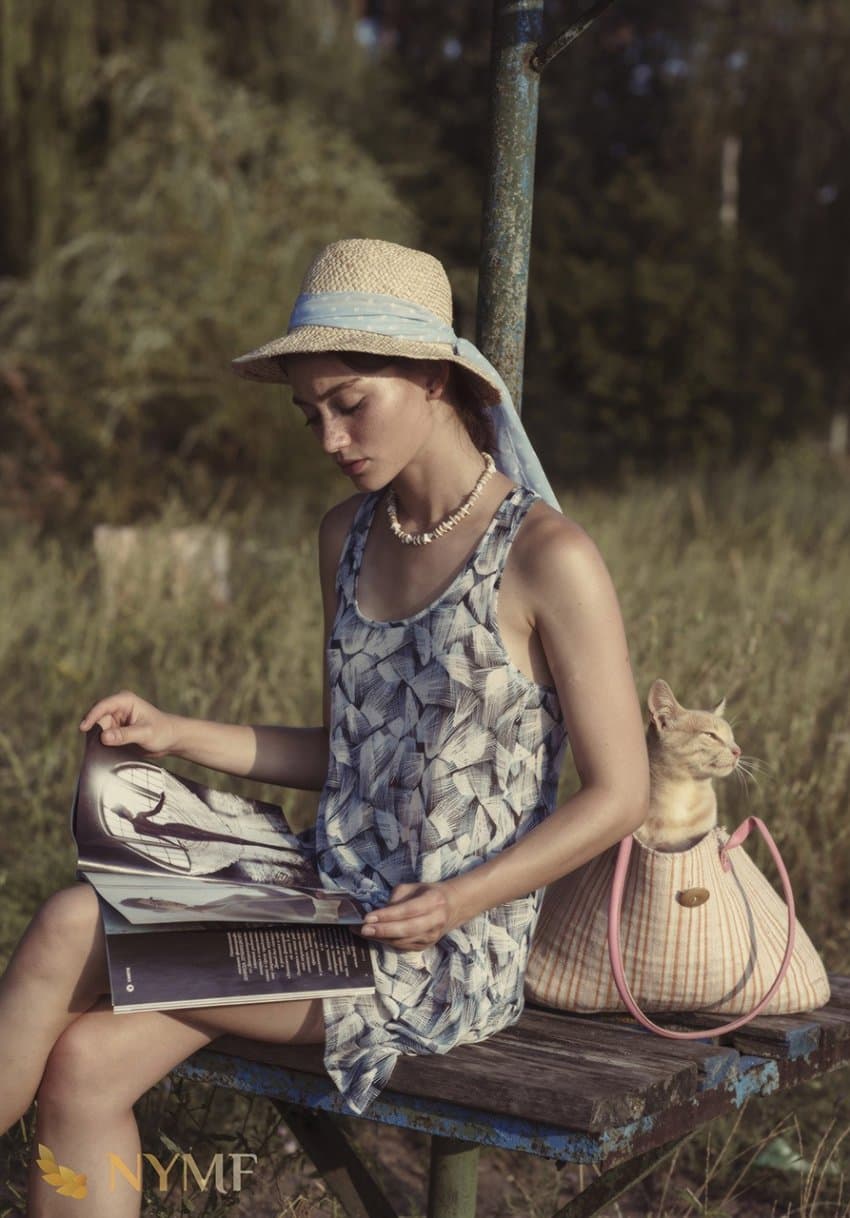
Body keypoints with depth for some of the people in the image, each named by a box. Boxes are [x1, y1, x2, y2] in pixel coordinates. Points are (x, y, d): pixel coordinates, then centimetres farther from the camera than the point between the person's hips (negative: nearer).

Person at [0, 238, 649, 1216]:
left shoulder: (547, 559, -14)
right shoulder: (349, 537, 9)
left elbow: (619, 794, -10)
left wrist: (456, 902, -21)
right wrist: (178, 737, 5)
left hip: (448, 956, -7)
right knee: (85, 1064, -15)